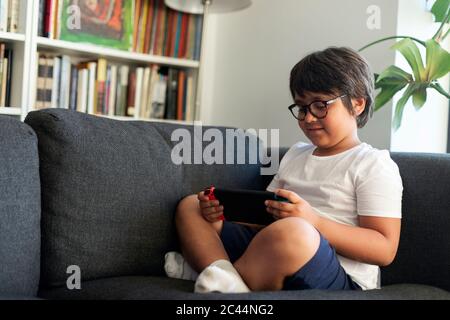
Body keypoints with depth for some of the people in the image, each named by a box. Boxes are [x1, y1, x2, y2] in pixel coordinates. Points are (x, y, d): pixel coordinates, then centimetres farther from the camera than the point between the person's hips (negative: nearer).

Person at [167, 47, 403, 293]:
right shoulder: (295, 155, 23)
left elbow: (385, 250, -10)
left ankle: (204, 265, -19)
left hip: (338, 282, -8)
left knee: (292, 232, -41)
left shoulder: (374, 165, -1)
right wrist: (221, 213, 3)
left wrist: (313, 222, -23)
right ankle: (225, 278, -20)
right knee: (190, 206, 8)